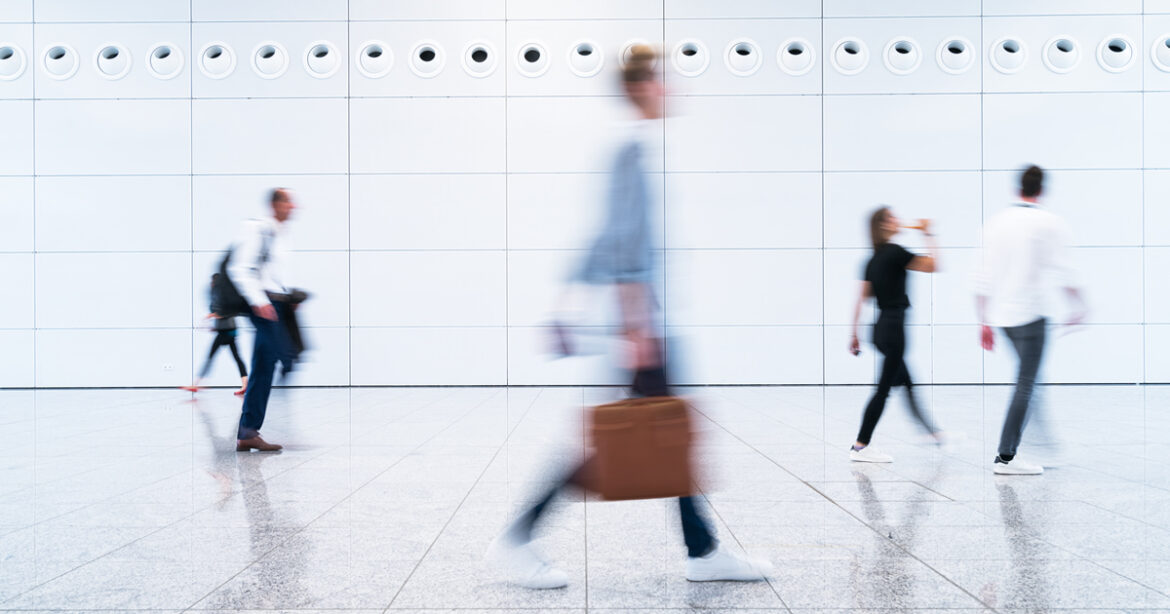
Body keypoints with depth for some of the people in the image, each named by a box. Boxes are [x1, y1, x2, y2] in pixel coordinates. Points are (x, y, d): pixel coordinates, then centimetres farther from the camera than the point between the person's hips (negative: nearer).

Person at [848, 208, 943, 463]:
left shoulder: (873, 260, 11)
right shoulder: (894, 252, -13)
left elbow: (861, 299, 11)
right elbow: (932, 266, -13)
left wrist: (854, 335, 14)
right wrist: (928, 235, -1)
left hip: (881, 327, 9)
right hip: (894, 327, -9)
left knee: (907, 383, 19)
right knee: (883, 389, -5)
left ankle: (931, 430, 34)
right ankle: (860, 447, -3)